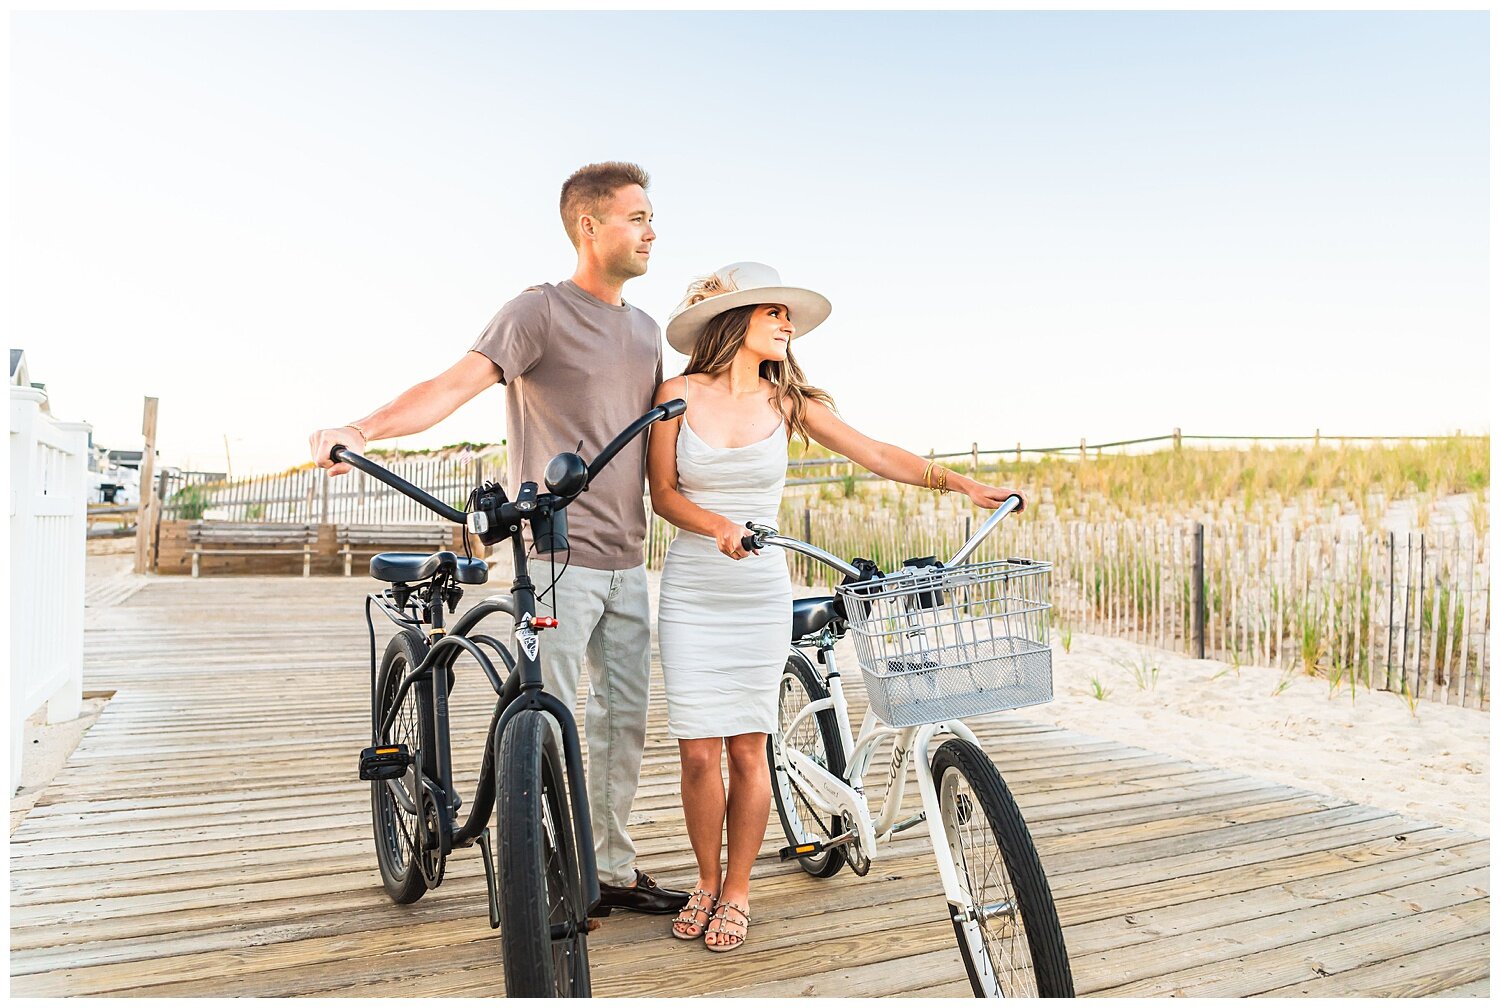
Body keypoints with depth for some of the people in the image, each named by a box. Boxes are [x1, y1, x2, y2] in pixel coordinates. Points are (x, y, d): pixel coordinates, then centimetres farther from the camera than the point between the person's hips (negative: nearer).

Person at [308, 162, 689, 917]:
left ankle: (612, 872, 26)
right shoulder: (542, 311, -6)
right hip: (558, 552, -7)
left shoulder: (645, 331, 16)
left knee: (624, 719, 12)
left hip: (627, 559, 7)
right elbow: (457, 382, -20)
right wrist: (364, 428, -35)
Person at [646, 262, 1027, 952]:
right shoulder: (680, 393, -1)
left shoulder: (788, 399, 3)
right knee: (698, 751, 1)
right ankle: (706, 882, 25)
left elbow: (874, 454, 2)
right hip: (692, 592, -1)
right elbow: (663, 492, -2)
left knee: (747, 748, 2)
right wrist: (719, 526, -19)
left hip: (761, 594, 1)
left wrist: (958, 483, -7)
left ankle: (736, 893, 20)